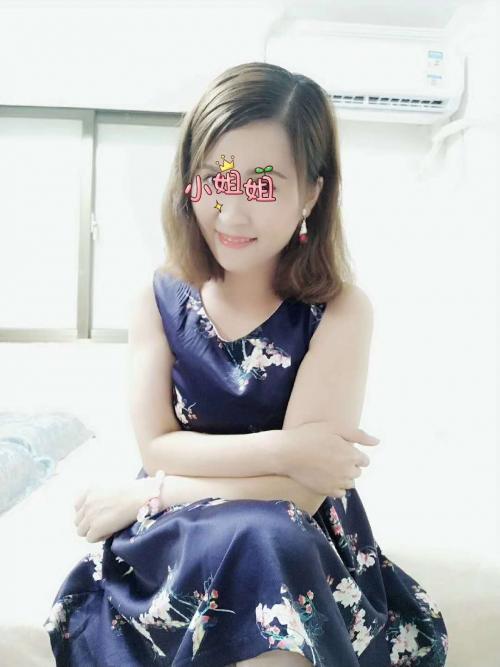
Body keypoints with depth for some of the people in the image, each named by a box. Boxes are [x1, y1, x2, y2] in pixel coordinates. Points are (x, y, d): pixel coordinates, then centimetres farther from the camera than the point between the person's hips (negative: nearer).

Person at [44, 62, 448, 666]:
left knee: (266, 538, -35)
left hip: (300, 552, -1)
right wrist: (279, 448, -20)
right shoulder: (162, 298, -2)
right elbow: (155, 445, -6)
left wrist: (144, 496, -11)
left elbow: (299, 490, -16)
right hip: (170, 545, 2)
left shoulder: (340, 312, -12)